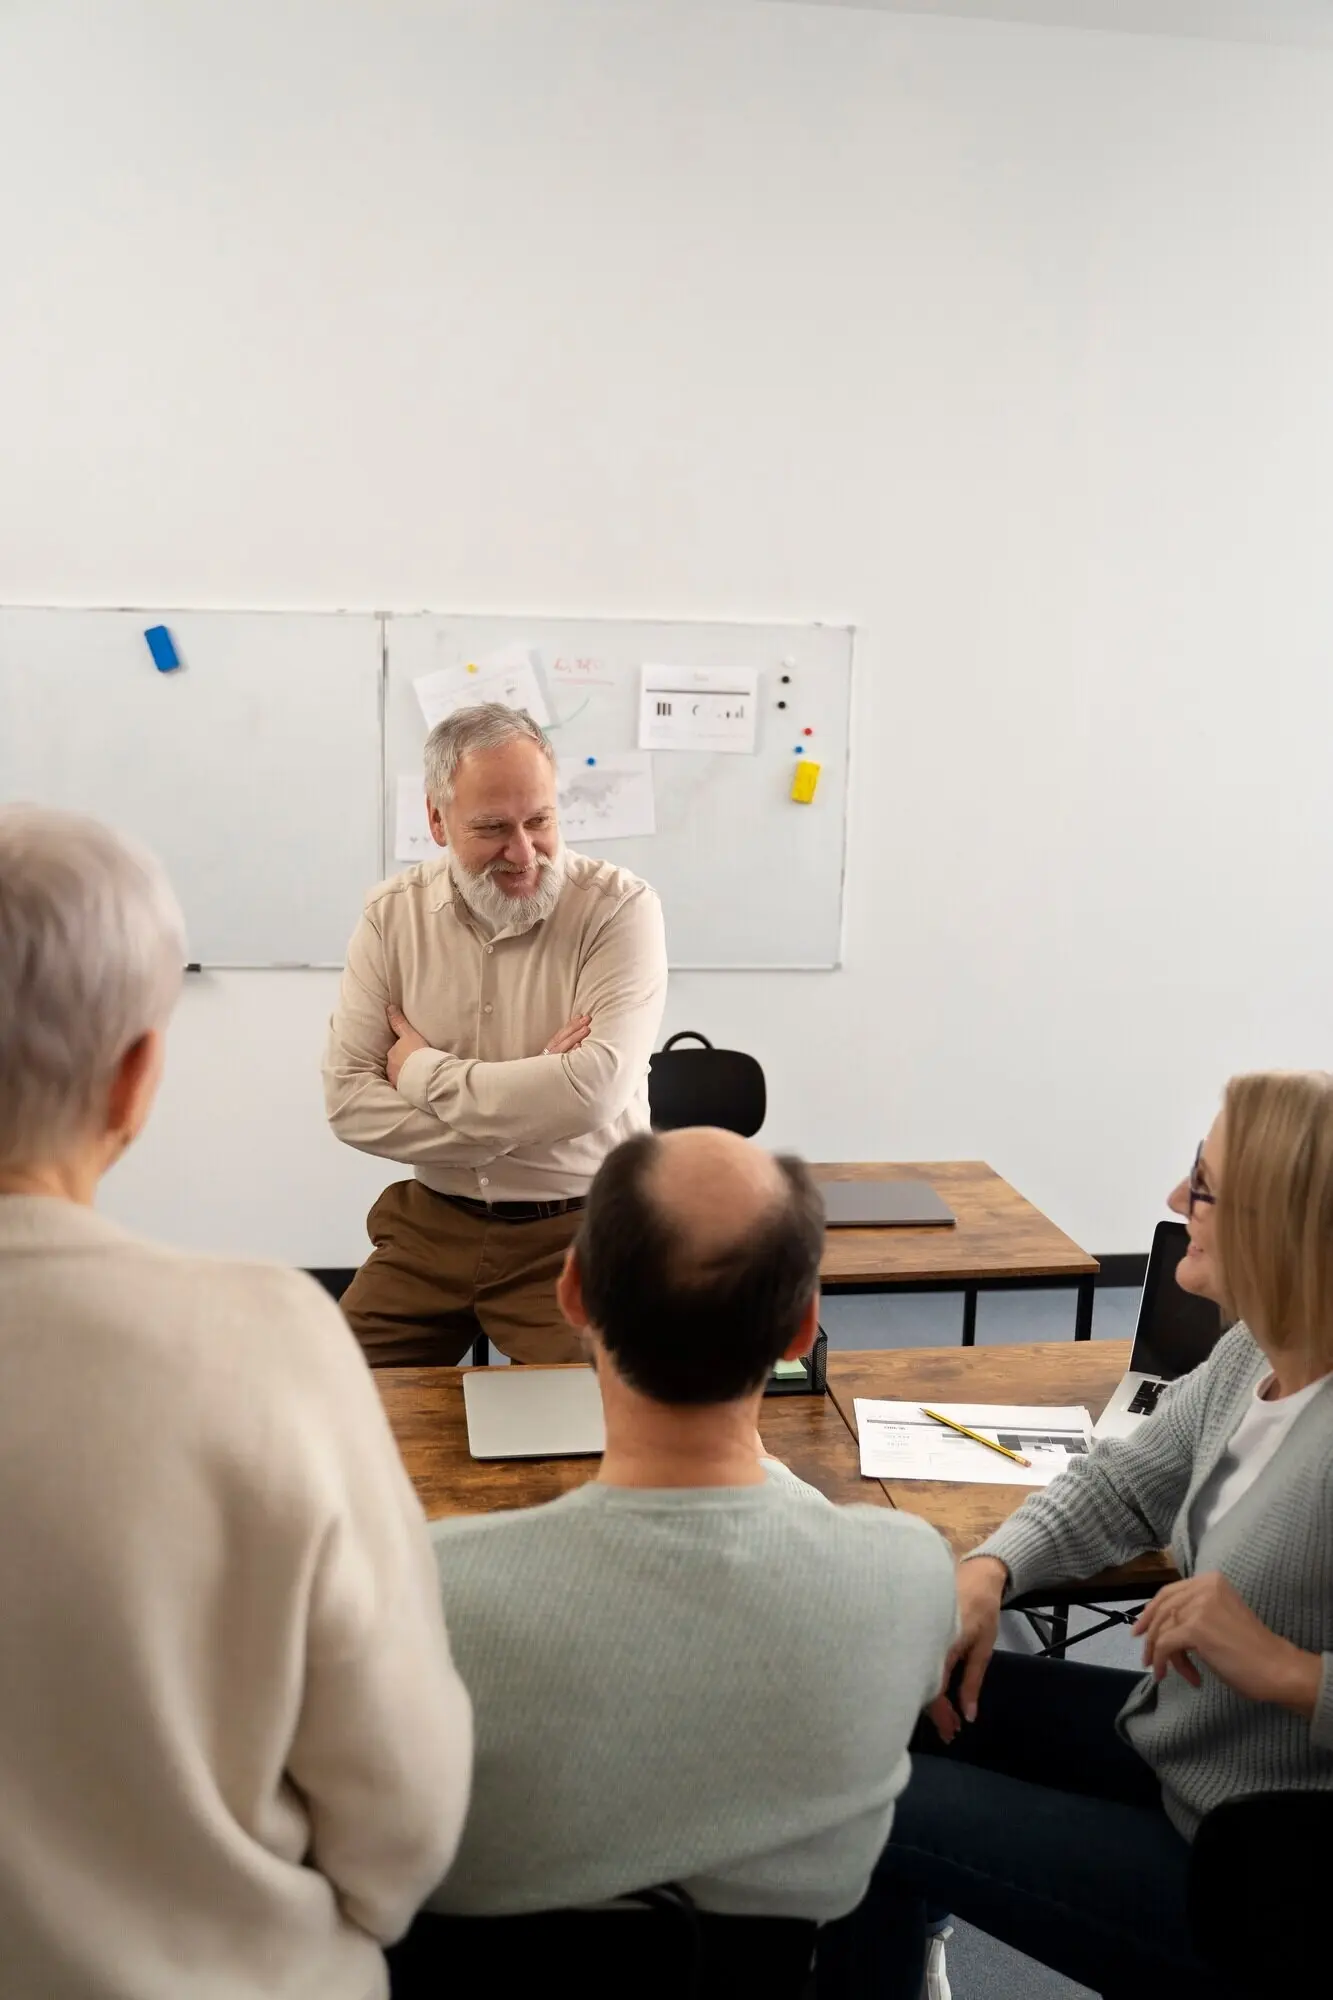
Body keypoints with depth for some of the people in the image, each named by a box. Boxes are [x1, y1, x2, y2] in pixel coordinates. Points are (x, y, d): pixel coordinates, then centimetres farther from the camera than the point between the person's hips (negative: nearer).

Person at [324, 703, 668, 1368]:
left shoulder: (621, 908, -13)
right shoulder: (392, 914, -2)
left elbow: (596, 1088, -25)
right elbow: (347, 1100, -7)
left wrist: (424, 1072, -13)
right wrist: (527, 1103, -17)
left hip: (577, 1231, -3)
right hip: (432, 1222, 3)